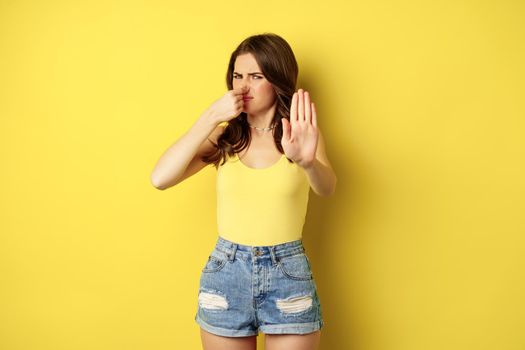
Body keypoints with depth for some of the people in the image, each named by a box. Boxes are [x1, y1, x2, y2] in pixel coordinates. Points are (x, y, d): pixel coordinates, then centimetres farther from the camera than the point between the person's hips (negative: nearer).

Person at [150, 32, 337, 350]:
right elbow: (160, 179, -13)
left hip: (289, 276, -1)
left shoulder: (301, 134, -4)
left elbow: (327, 188, -24)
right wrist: (210, 117, -17)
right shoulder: (223, 136, 0)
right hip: (226, 273, 2)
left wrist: (307, 161, -46)